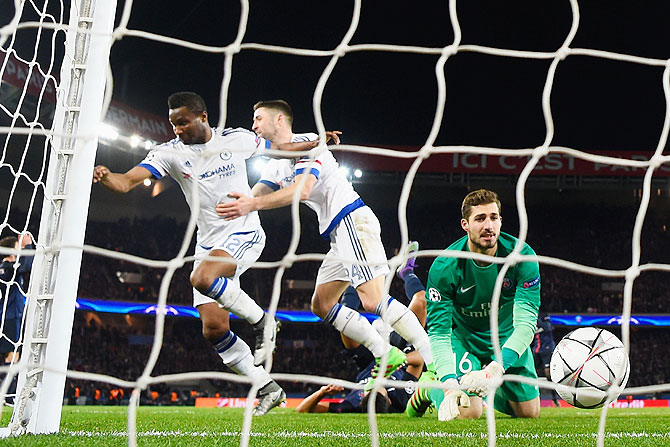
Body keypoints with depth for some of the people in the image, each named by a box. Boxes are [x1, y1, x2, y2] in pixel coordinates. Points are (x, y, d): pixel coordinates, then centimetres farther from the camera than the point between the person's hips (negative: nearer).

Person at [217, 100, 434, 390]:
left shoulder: (307, 143, -6)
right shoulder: (276, 164, 23)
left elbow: (302, 189, -22)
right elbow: (252, 198, 14)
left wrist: (253, 204, -29)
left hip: (353, 221, -10)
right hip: (339, 233, 11)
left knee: (373, 300, -22)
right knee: (321, 305, 10)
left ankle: (434, 364, -23)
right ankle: (387, 356, 8)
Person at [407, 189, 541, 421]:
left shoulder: (522, 256, -25)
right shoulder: (444, 267, -27)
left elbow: (526, 322, -31)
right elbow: (438, 332, -27)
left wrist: (496, 368, -47)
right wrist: (450, 384, -44)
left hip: (507, 336, 3)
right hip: (463, 335, -2)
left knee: (530, 412, 2)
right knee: (469, 412, -19)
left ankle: (487, 388, 31)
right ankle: (428, 388, 13)